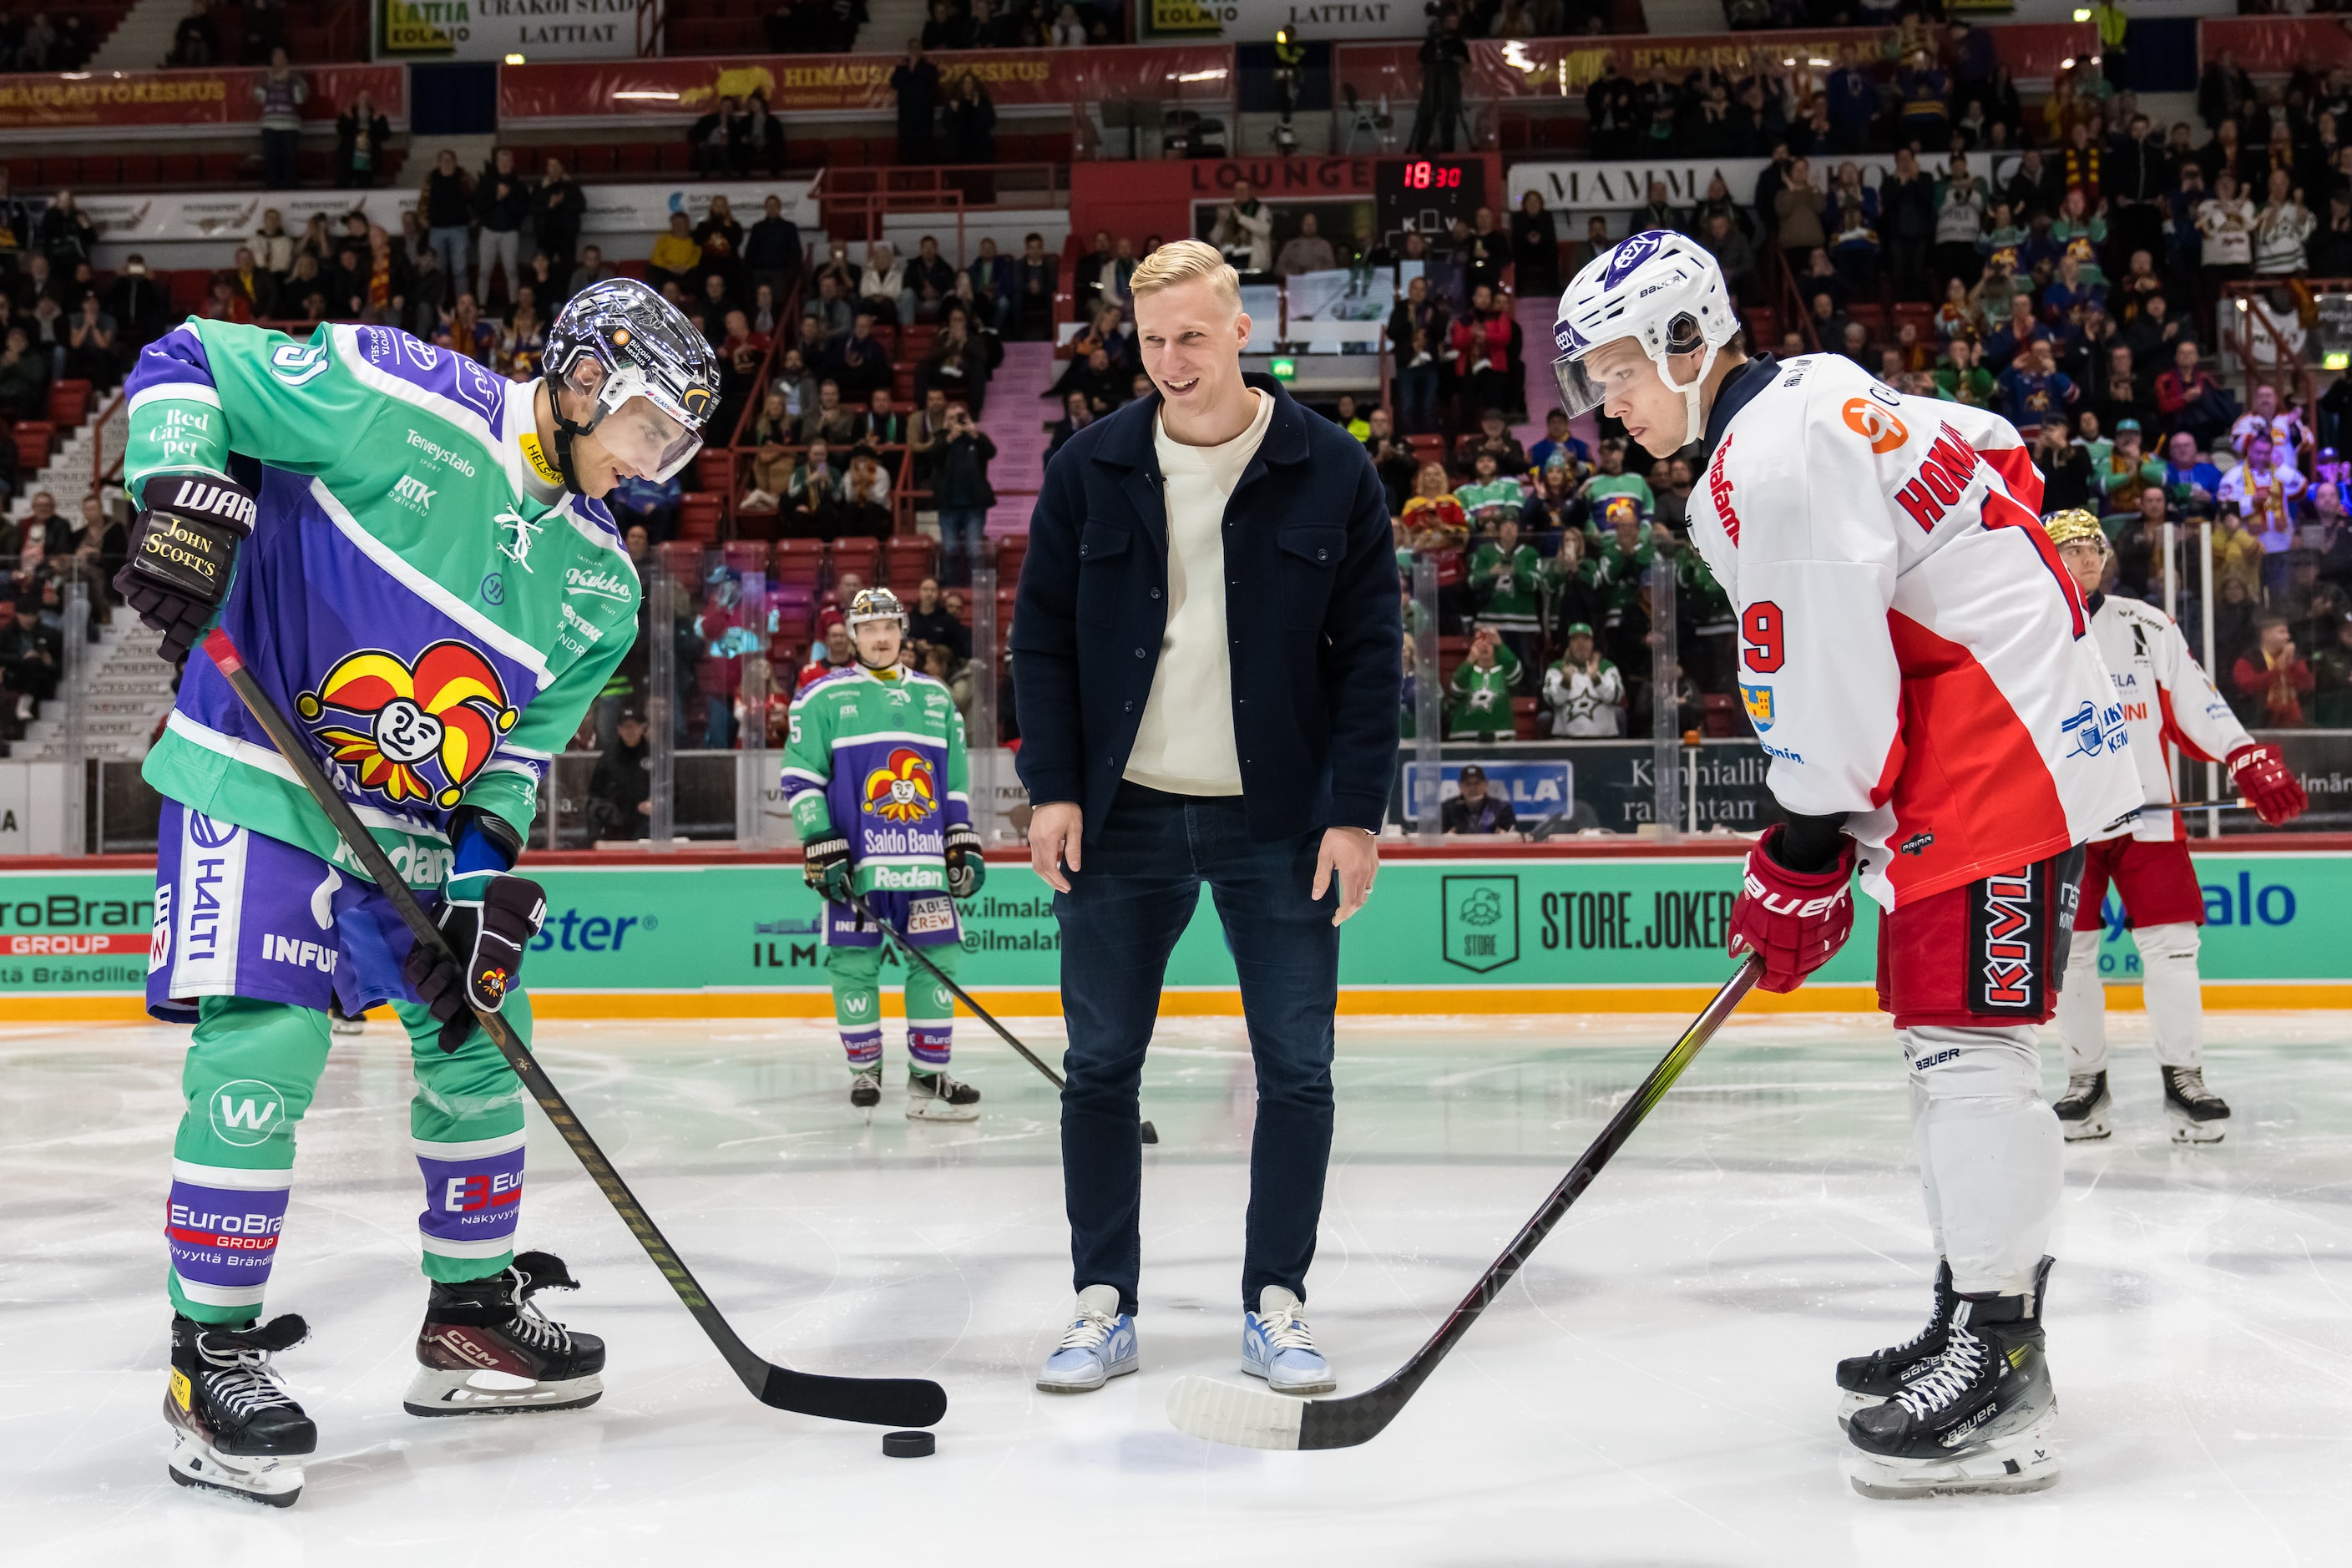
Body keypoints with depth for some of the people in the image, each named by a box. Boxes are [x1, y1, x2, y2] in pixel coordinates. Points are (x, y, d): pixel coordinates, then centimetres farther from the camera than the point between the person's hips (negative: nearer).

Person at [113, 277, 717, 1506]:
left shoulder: (601, 585, 3)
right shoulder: (395, 401, -16)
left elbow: (521, 750, 6)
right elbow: (186, 366, -9)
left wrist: (486, 879, -8)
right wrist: (185, 496, -24)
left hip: (418, 817, 7)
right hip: (256, 774, -7)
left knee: (479, 1033, 10)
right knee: (263, 1046, -16)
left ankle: (470, 1314, 26)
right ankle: (214, 1354, -3)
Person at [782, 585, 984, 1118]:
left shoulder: (936, 698, 16)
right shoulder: (822, 697, 3)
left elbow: (955, 783, 20)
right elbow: (800, 779, -1)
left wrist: (964, 845, 13)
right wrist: (821, 849, -8)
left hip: (925, 861, 3)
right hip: (853, 862, -3)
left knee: (937, 960, -1)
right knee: (854, 966, -2)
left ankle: (929, 1076, 5)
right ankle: (864, 1070, 13)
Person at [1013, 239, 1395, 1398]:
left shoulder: (1329, 472, -2)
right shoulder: (1090, 469, 2)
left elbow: (1369, 652, 0)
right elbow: (1043, 635, 6)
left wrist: (1356, 812, -6)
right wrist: (1054, 788, -3)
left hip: (1278, 822, -1)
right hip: (1121, 816, 1)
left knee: (1297, 1072, 1)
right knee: (1101, 1068, 5)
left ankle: (1275, 1304, 14)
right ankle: (1104, 1303, 16)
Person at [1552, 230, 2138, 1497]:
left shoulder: (1770, 463, -18)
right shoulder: (1816, 396, 14)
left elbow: (1827, 681, -20)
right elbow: (1994, 457, 23)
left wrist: (1801, 864, -12)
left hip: (2002, 748, -11)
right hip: (1968, 732, 11)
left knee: (1963, 1033, -14)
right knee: (1941, 1030, 14)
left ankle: (2000, 1374, -14)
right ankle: (1973, 1314, 21)